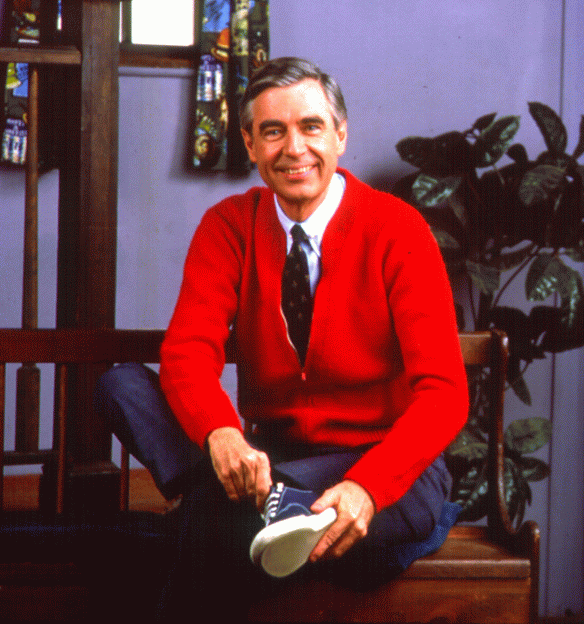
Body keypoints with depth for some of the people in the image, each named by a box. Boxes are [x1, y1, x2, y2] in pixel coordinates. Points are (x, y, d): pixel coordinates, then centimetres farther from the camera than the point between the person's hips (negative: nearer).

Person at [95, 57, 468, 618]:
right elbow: (187, 351, -12)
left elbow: (443, 392, -16)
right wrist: (220, 435, -36)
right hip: (267, 455, 5)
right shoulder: (227, 227, 2)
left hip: (387, 463, -5)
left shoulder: (397, 230, -9)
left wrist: (365, 487, -36)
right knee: (122, 384, -18)